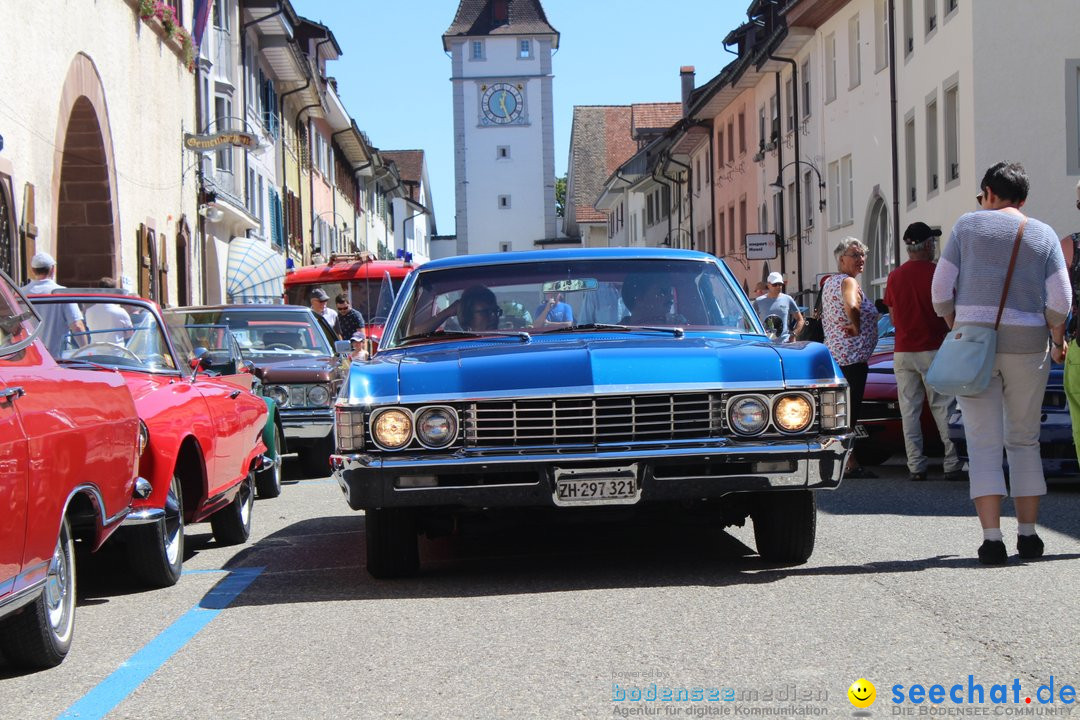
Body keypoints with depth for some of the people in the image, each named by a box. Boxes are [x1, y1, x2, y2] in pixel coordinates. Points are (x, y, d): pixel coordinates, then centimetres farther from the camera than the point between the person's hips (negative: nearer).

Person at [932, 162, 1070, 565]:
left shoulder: (968, 225, 5)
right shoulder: (1044, 235, 9)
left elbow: (941, 290, 0)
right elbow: (1060, 301, 1)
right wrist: (1058, 343, 16)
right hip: (1027, 343, 1)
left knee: (984, 443, -1)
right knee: (1024, 440, 13)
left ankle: (992, 538, -10)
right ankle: (1028, 535, 10)